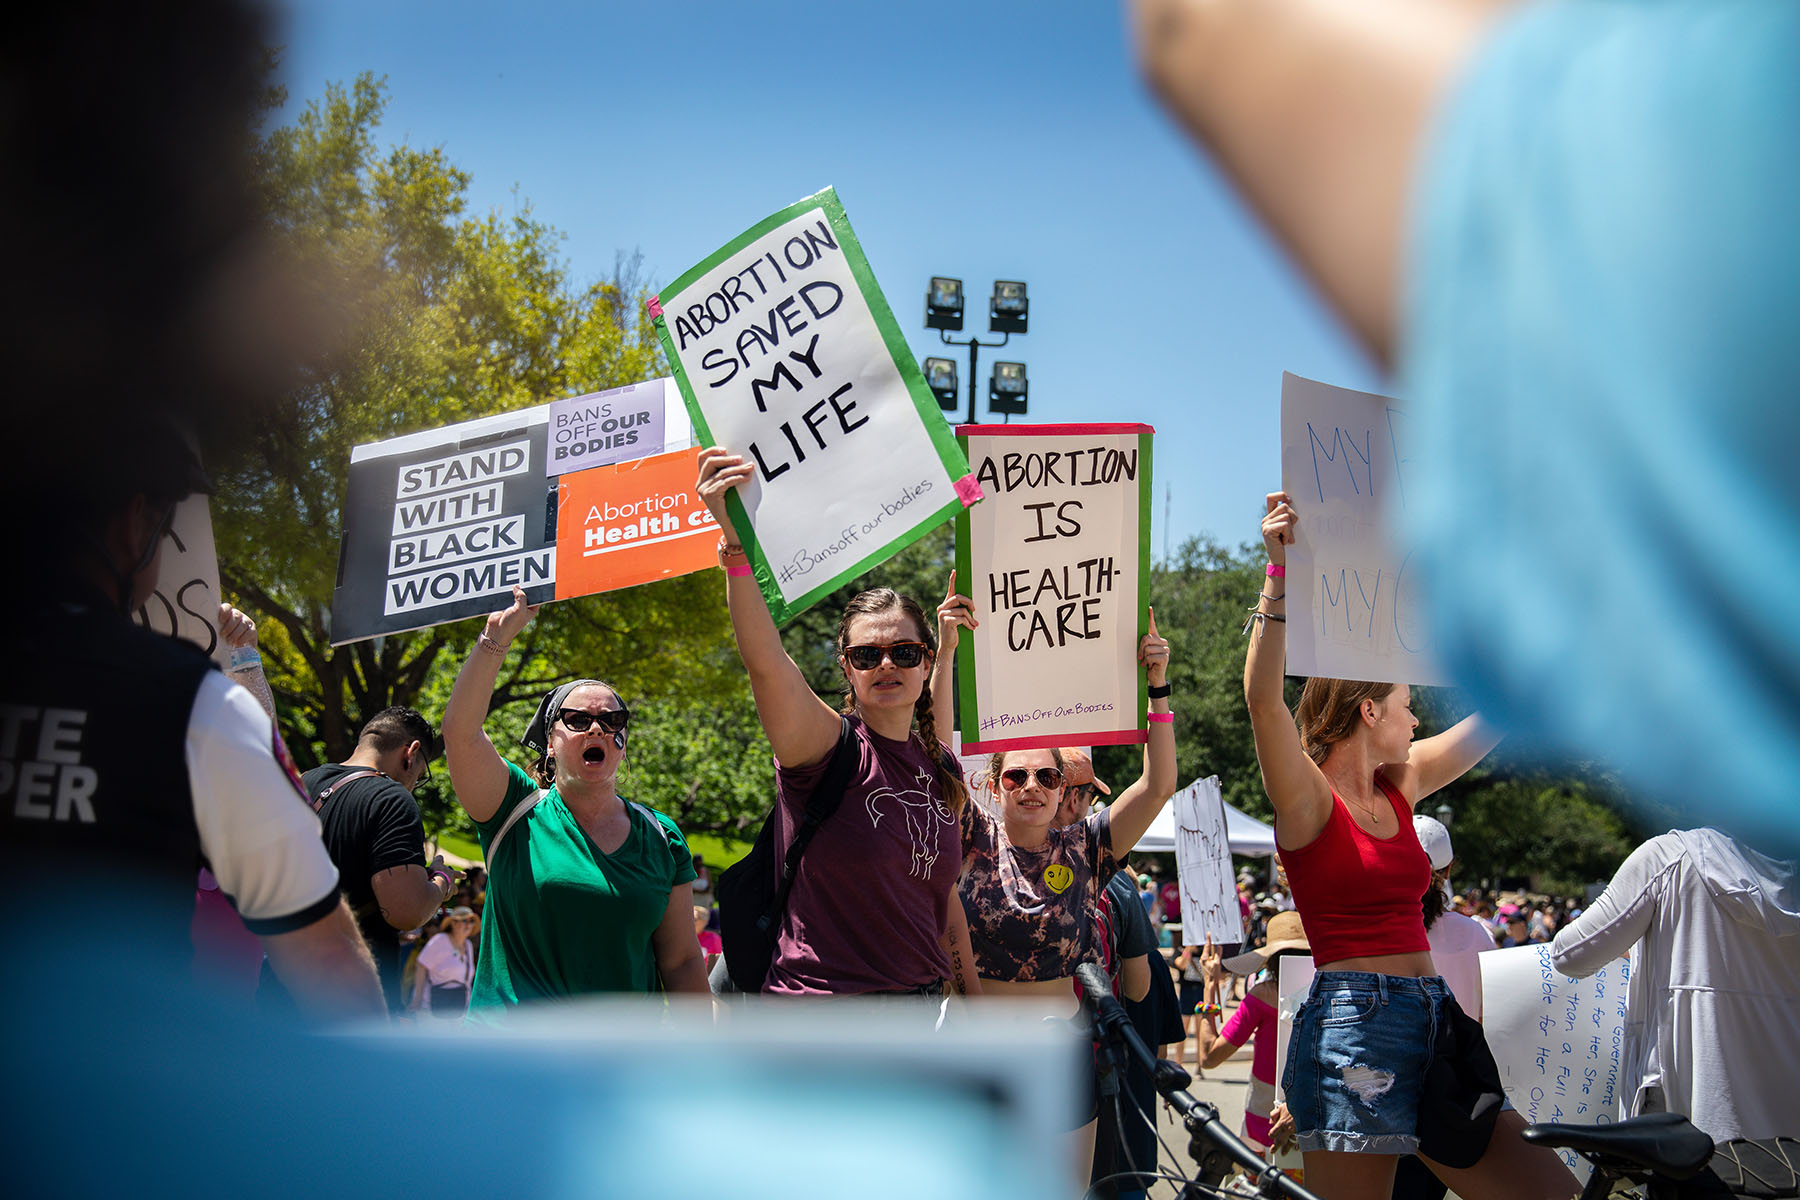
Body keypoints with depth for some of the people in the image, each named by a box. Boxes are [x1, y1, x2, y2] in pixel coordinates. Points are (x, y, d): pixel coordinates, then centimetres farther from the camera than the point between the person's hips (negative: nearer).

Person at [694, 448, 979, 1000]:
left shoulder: (943, 770, 8)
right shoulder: (830, 747, -10)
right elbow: (765, 660, -29)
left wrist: (974, 995, 19)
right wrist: (736, 540, -41)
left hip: (922, 997, 6)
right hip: (820, 1000, -5)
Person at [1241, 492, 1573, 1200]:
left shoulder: (1401, 788, 15)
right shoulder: (1308, 796, -5)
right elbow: (1262, 697, -23)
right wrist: (1279, 572, -27)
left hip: (1432, 1019, 8)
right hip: (1353, 1024, -8)